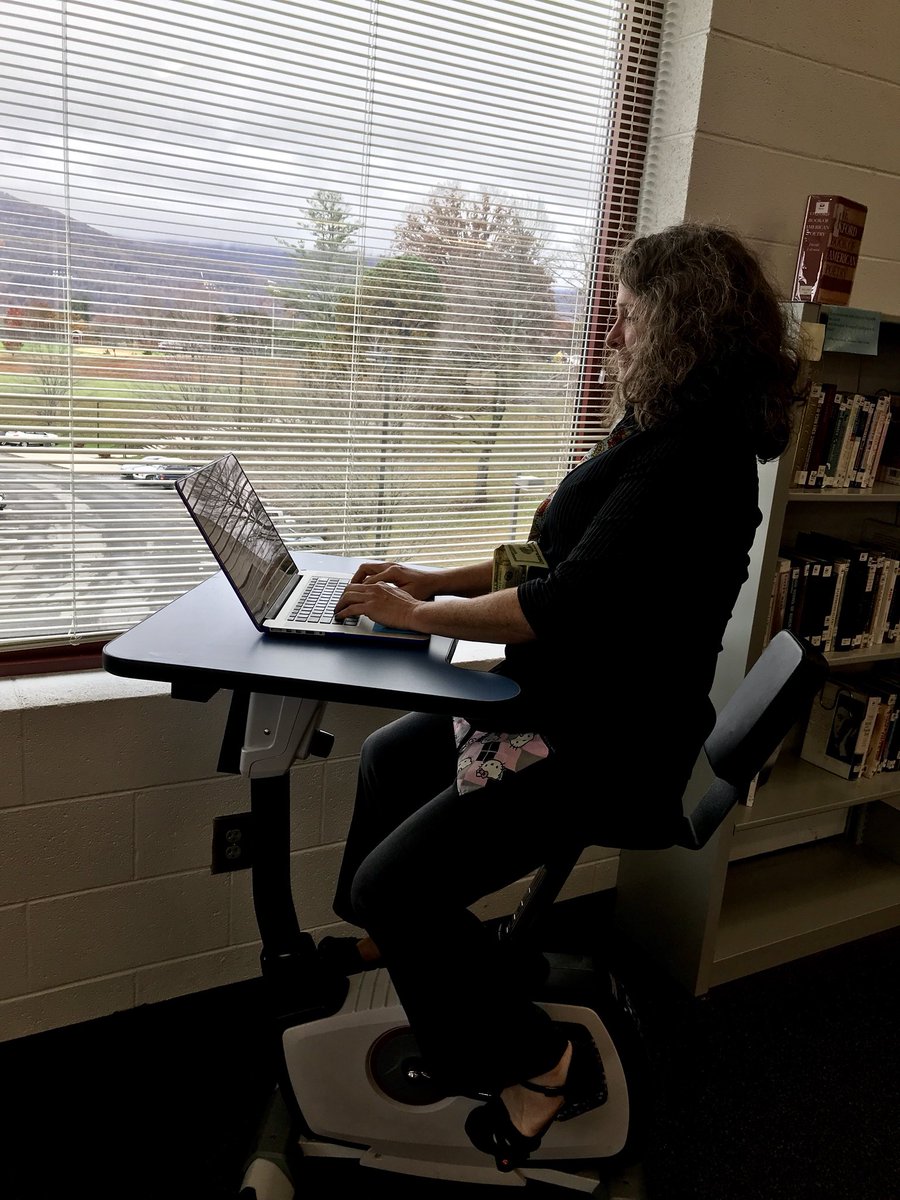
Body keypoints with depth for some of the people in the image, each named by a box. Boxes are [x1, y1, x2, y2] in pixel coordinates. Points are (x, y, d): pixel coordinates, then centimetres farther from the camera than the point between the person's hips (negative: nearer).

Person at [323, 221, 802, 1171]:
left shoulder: (692, 457, -23)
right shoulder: (666, 430, 9)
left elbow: (569, 603, -28)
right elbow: (567, 562, 13)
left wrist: (420, 615, -15)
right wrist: (435, 580, 5)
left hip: (604, 745, -11)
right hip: (562, 703, 11)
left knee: (398, 882, -13)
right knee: (390, 755, 22)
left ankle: (538, 1065, 10)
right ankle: (378, 941, 42)